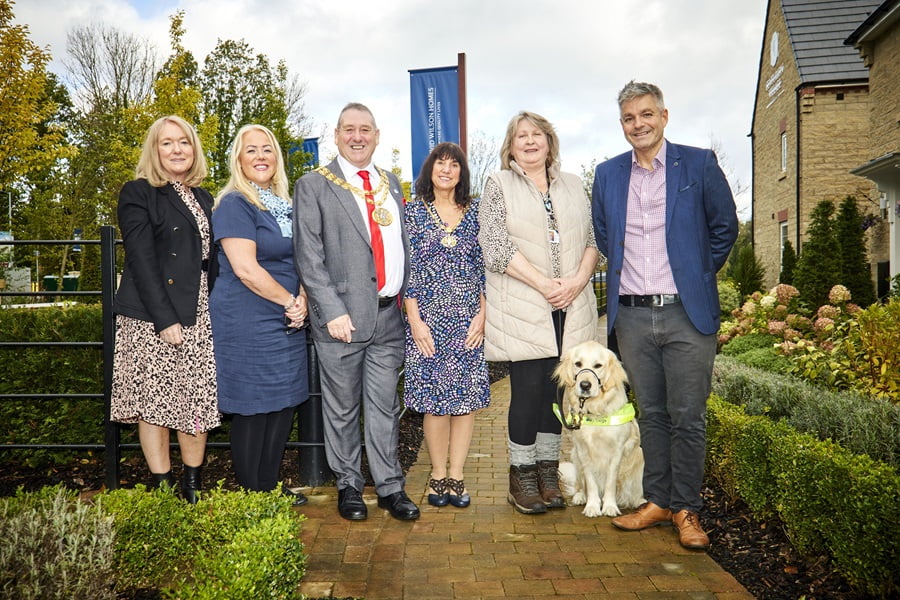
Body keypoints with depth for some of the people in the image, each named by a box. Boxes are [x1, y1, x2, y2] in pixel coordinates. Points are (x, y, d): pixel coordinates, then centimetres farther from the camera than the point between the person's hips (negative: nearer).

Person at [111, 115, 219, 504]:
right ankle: (162, 489, 12)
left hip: (200, 316, 5)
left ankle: (194, 491, 15)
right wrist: (165, 319, -16)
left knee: (197, 402, 5)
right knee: (154, 403, 2)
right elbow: (141, 261, -10)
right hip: (152, 317, -5)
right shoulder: (138, 194, -1)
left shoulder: (203, 199, 16)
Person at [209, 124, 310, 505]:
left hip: (287, 323, 7)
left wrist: (303, 300, 0)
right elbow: (246, 269, -16)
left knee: (283, 406, 11)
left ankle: (271, 489, 25)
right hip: (247, 326, -7)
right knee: (251, 410, 1)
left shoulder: (284, 205, 15)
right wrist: (290, 301, -10)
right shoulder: (234, 205, -8)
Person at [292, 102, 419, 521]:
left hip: (389, 314, 4)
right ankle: (348, 485, 24)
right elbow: (308, 256, -6)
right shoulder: (313, 186, 0)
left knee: (385, 406, 9)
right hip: (341, 317, -4)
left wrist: (405, 299, 10)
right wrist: (333, 311, -15)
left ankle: (390, 486, 21)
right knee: (342, 408, 8)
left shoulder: (391, 184, 16)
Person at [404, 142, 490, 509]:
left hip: (469, 320, 2)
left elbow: (484, 267, 7)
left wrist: (482, 315, -2)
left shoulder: (474, 213, 9)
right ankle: (438, 475, 17)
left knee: (467, 397, 3)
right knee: (435, 398, 1)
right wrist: (415, 321, -8)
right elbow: (407, 269, -1)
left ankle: (456, 476, 16)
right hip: (429, 319, -2)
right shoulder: (413, 212, 3)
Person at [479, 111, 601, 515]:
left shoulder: (572, 185, 17)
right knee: (528, 389, -3)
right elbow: (496, 246, -7)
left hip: (570, 309, 4)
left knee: (556, 388, 7)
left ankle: (548, 471, 19)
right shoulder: (498, 185, 4)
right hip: (523, 310, -4)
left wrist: (578, 280, -6)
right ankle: (521, 475, 12)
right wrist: (545, 285, -12)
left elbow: (593, 239, 13)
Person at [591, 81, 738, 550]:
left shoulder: (698, 164, 2)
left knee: (688, 418, 1)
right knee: (651, 415, 11)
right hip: (632, 315, 3)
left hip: (686, 313, -3)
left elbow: (724, 227, 8)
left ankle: (686, 510, 15)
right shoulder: (608, 175, 10)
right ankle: (657, 501, 24)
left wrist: (698, 273, 10)